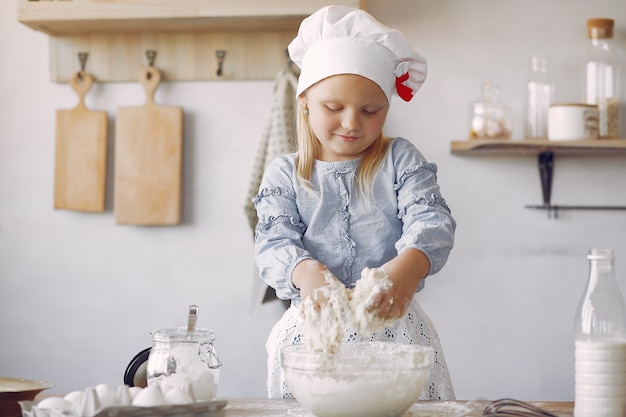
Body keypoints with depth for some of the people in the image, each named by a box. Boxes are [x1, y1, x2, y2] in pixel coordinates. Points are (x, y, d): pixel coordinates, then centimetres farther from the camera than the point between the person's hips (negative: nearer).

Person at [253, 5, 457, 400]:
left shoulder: (401, 160, 4)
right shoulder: (284, 174, 7)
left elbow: (432, 221, -11)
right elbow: (273, 242, -6)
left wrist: (408, 268, -35)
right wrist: (305, 271, -31)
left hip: (394, 325, 0)